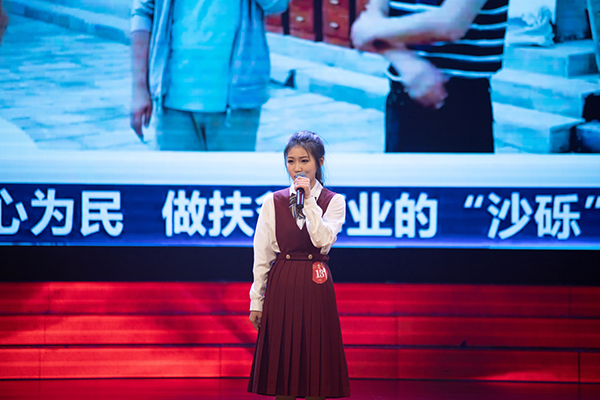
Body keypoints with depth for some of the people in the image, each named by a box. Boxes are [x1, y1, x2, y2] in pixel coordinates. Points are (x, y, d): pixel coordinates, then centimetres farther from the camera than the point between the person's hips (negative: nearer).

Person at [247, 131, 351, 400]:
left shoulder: (333, 202, 3)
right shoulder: (273, 202, 5)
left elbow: (323, 240, -14)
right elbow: (261, 255, 6)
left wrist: (308, 200, -14)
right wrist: (256, 301, 4)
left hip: (315, 287, -1)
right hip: (281, 287, 1)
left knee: (315, 363, 1)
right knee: (281, 364, 2)